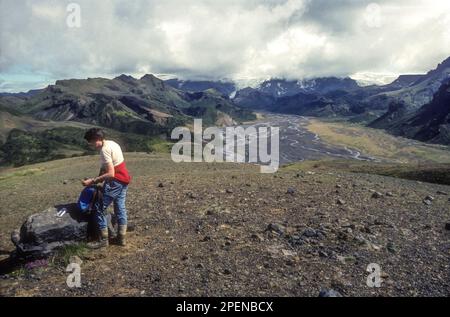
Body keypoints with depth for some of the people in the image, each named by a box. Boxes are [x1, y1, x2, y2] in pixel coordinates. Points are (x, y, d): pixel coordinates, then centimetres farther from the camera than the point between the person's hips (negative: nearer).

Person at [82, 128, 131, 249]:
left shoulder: (105, 149, -20)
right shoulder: (111, 143, 9)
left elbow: (110, 174, -25)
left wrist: (92, 181, -20)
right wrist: (97, 179, 5)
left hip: (115, 182, -10)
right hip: (124, 180, 10)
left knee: (99, 208, 1)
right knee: (120, 208, 16)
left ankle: (103, 240, 9)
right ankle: (122, 238, 24)